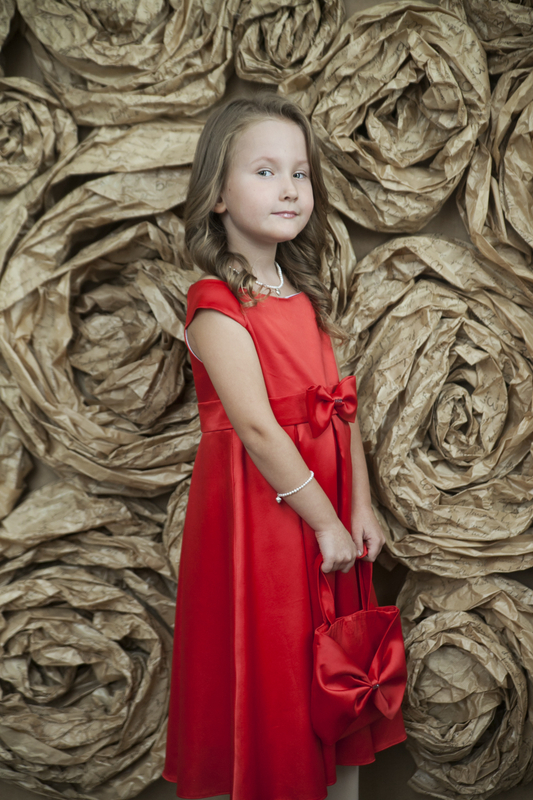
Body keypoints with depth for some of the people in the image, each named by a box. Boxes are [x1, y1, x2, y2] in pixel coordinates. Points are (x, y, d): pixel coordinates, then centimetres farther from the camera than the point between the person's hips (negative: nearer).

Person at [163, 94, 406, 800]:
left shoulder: (304, 295, 6)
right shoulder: (216, 307, -18)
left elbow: (339, 407, 5)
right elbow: (257, 429, -23)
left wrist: (361, 506, 1)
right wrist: (326, 521, -19)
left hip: (324, 499, 7)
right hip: (255, 503, -7)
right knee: (264, 665, 7)